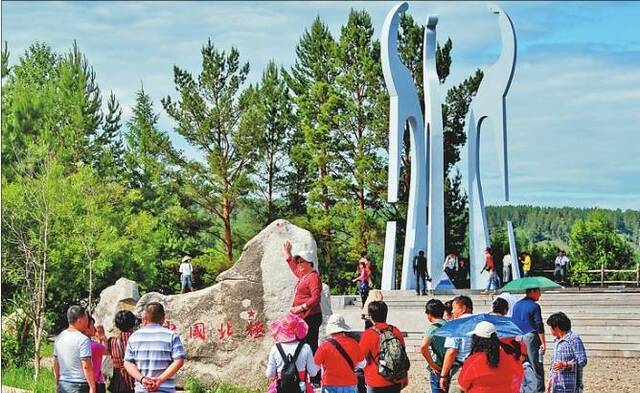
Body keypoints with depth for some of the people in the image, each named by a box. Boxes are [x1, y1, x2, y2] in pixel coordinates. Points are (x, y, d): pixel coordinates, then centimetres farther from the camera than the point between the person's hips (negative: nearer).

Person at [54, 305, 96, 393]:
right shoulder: (83, 339, -13)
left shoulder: (59, 337, 9)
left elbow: (55, 364, 14)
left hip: (62, 386, 7)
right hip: (79, 386, -7)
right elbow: (86, 366, -18)